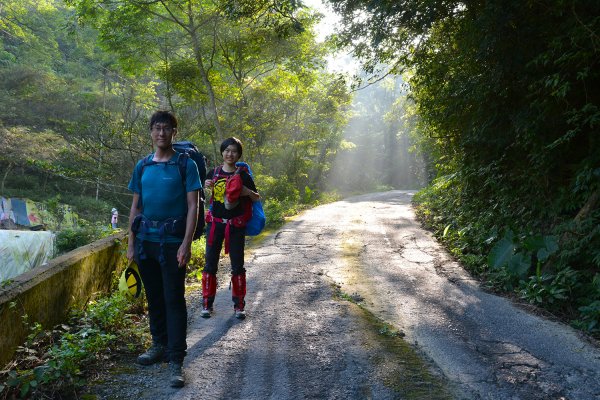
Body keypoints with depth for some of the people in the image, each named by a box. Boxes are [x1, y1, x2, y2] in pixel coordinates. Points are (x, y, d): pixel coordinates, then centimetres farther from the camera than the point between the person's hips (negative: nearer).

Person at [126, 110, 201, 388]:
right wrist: (131, 243, 7)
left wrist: (186, 244, -16)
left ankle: (176, 361, 2)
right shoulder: (142, 166, 10)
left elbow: (192, 206, -8)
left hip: (172, 242, -5)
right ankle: (160, 345, 30)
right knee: (154, 297, 14)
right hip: (146, 241, 5)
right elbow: (135, 206, 13)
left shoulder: (185, 164, -3)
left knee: (174, 300, -3)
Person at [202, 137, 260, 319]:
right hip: (215, 223, 2)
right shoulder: (214, 173, 5)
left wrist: (248, 192, -15)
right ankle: (207, 304, 16)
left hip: (236, 225, -2)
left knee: (237, 265, 5)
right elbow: (209, 199, 13)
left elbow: (257, 198, 6)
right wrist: (207, 188, -9)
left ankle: (239, 305, 15)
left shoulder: (243, 175, -1)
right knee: (210, 264, 5)